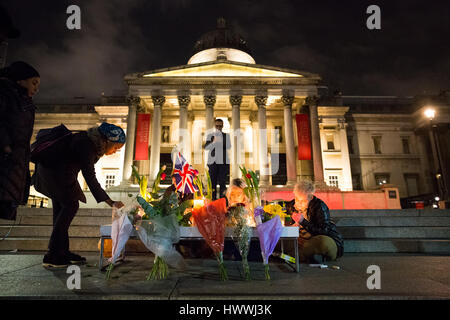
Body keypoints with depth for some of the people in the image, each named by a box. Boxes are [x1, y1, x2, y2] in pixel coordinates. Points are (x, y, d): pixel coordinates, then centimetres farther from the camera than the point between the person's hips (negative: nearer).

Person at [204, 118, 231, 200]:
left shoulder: (226, 136, 7)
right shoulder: (210, 136, 7)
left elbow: (228, 146, -9)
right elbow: (206, 147, -8)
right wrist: (214, 142, -26)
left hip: (223, 161, 0)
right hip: (212, 162, 0)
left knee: (222, 181, -2)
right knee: (213, 182, 2)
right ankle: (214, 199, 9)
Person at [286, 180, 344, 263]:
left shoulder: (319, 206, -15)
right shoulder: (291, 206, 1)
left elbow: (324, 232, -23)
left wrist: (303, 222, -29)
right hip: (305, 241, 5)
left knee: (323, 242, -41)